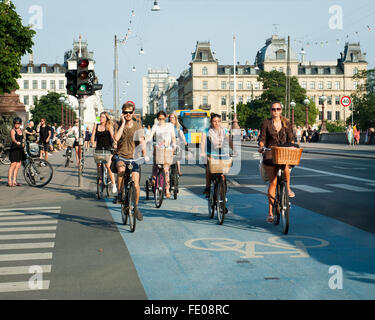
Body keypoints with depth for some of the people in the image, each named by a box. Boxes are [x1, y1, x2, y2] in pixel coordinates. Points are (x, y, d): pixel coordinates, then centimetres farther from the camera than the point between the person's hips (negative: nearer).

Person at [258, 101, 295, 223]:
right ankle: (270, 212, -1)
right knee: (273, 182, -7)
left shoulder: (286, 123, 9)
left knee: (286, 167, -34)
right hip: (270, 154, -1)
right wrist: (261, 147, -19)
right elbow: (262, 139, 1)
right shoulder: (266, 123, 4)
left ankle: (288, 188, -4)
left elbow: (290, 138, 9)